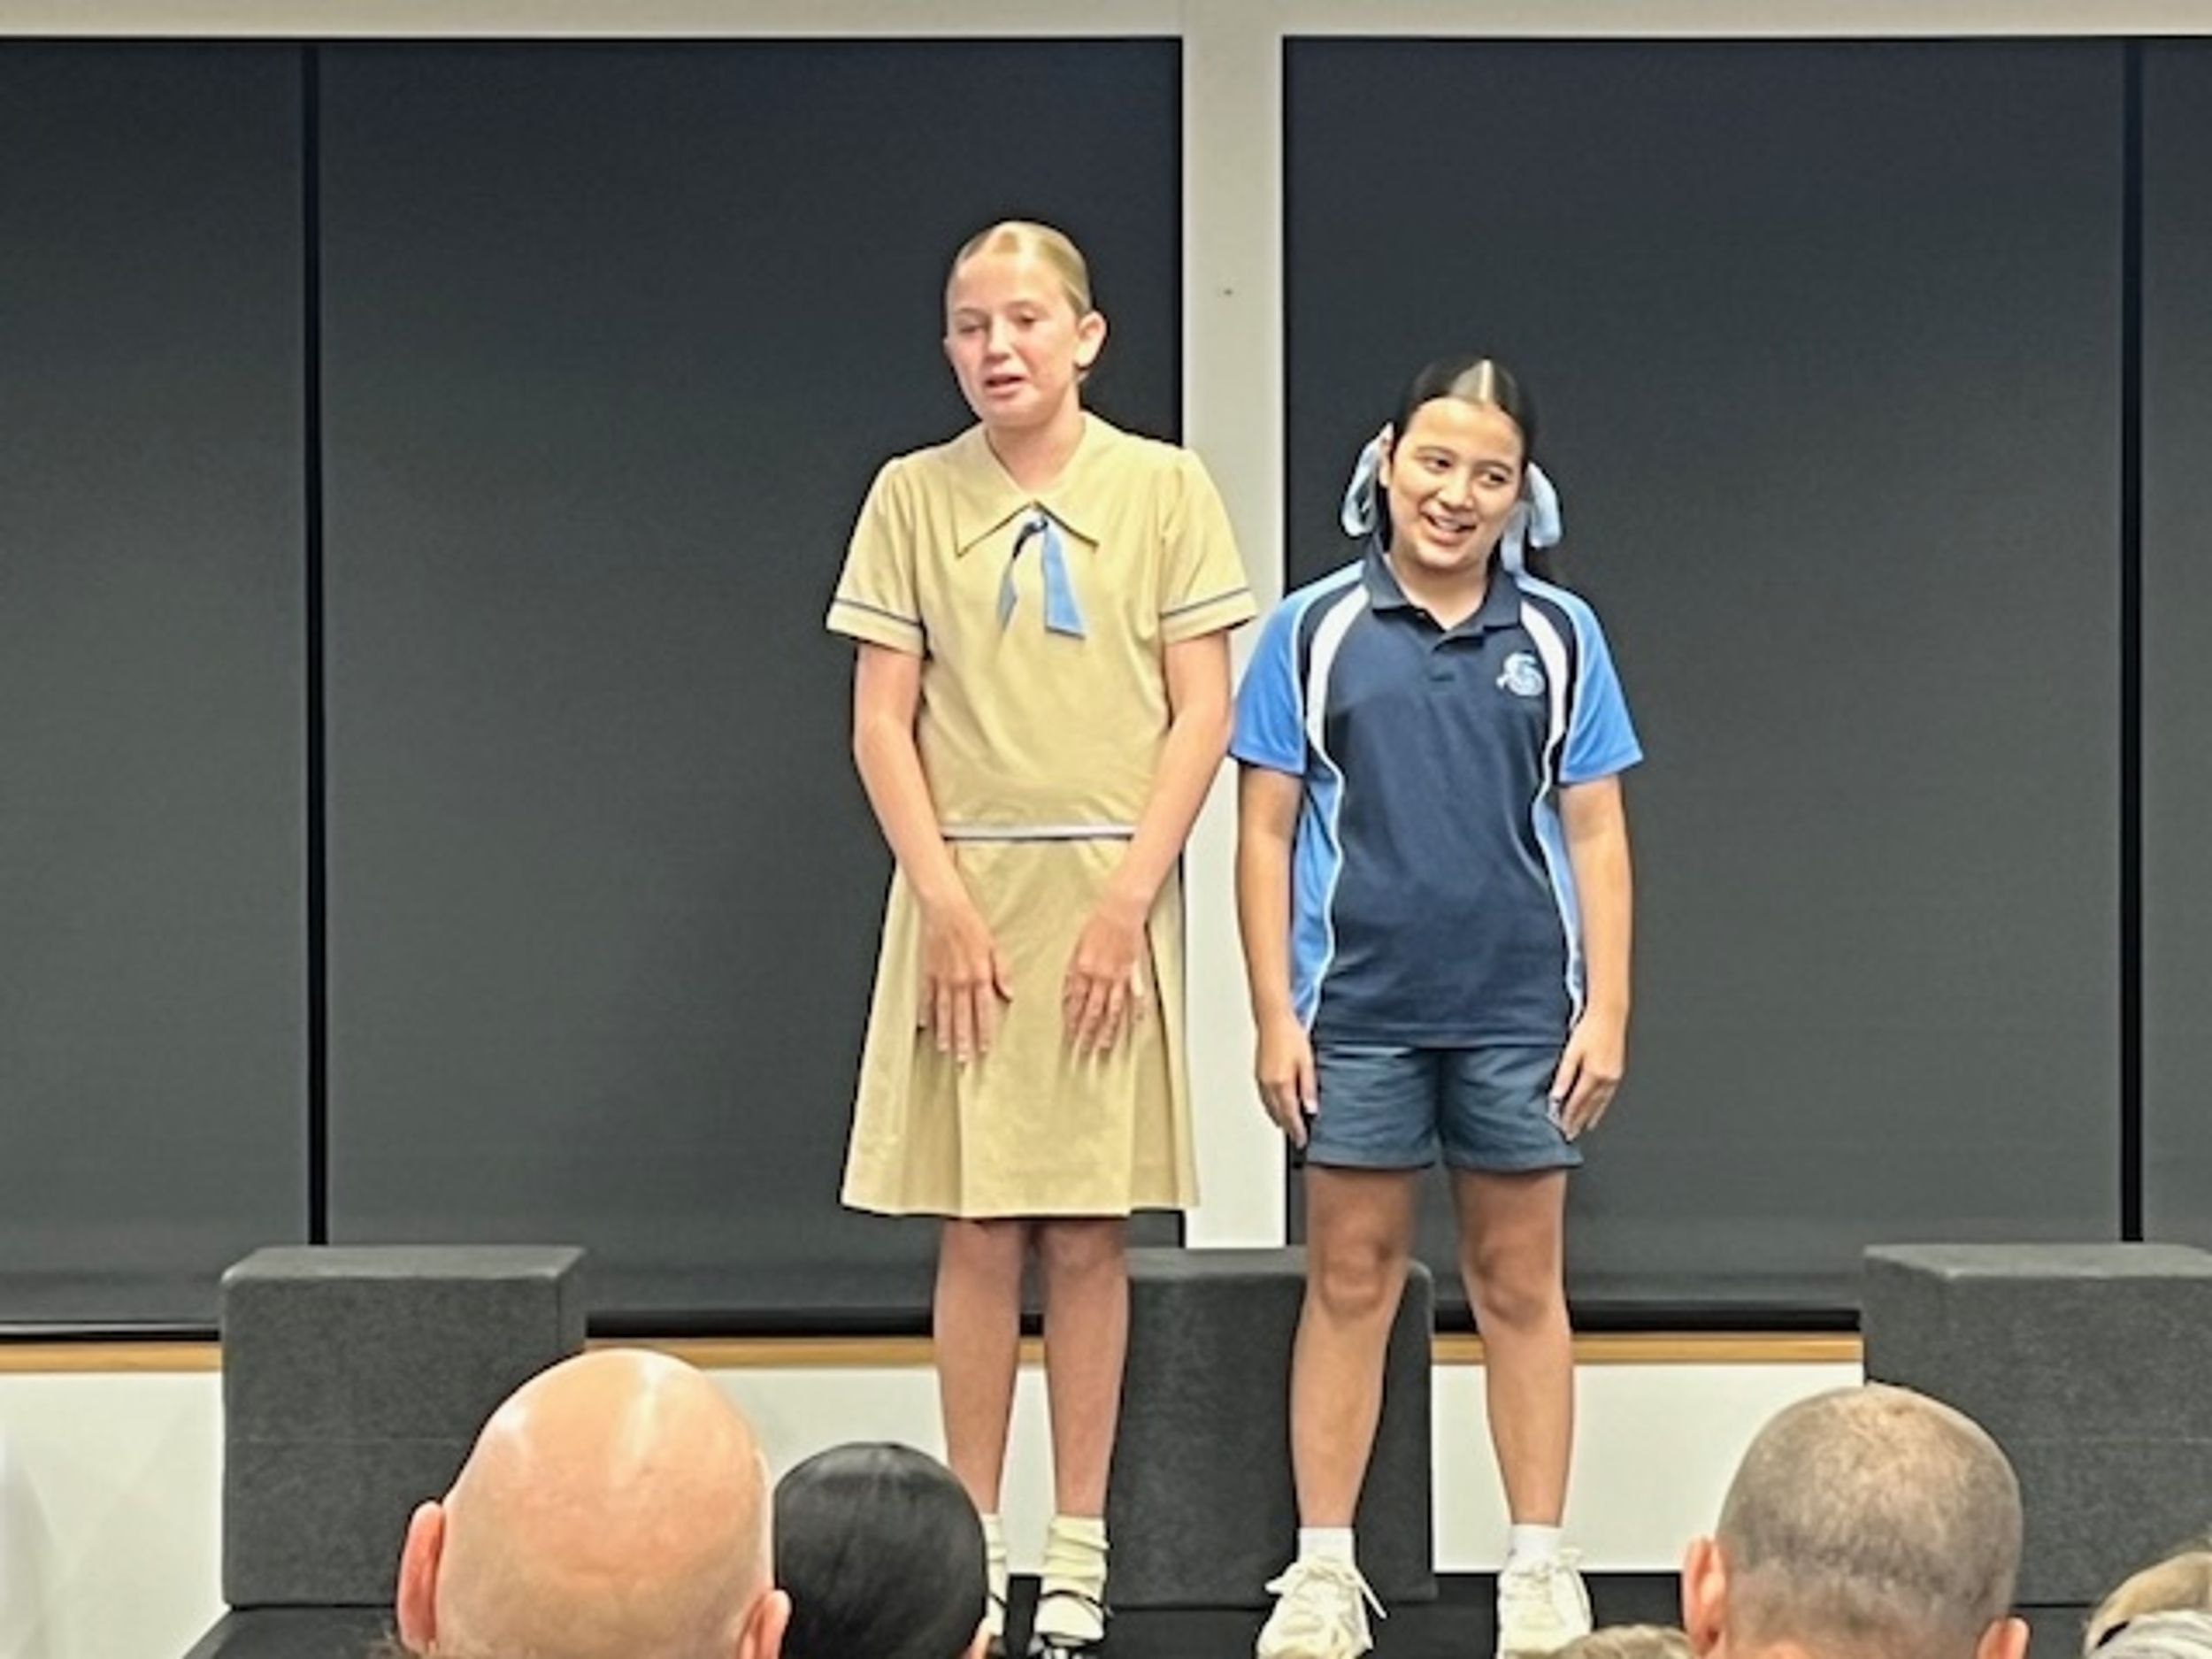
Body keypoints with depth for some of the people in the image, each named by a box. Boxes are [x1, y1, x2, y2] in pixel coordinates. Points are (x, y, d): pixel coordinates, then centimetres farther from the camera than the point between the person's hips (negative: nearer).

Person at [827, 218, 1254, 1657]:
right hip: (967, 893, 1)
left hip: (1111, 896, 0)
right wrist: (946, 902, -8)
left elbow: (1205, 714, -1)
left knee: (1090, 1230, 3)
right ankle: (974, 1540, 11)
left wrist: (1125, 900, -9)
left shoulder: (1165, 488, 2)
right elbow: (882, 724, 2)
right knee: (978, 1230, 2)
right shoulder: (914, 497, 4)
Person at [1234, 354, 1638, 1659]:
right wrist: (1275, 1014, -3)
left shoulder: (1561, 635, 3)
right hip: (1360, 1007, -1)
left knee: (1520, 1282, 8)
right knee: (1351, 1279, 5)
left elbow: (1596, 834, 5)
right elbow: (1267, 830, 1)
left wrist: (1606, 1009, -1)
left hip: (1518, 1009, 1)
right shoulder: (1313, 631, 0)